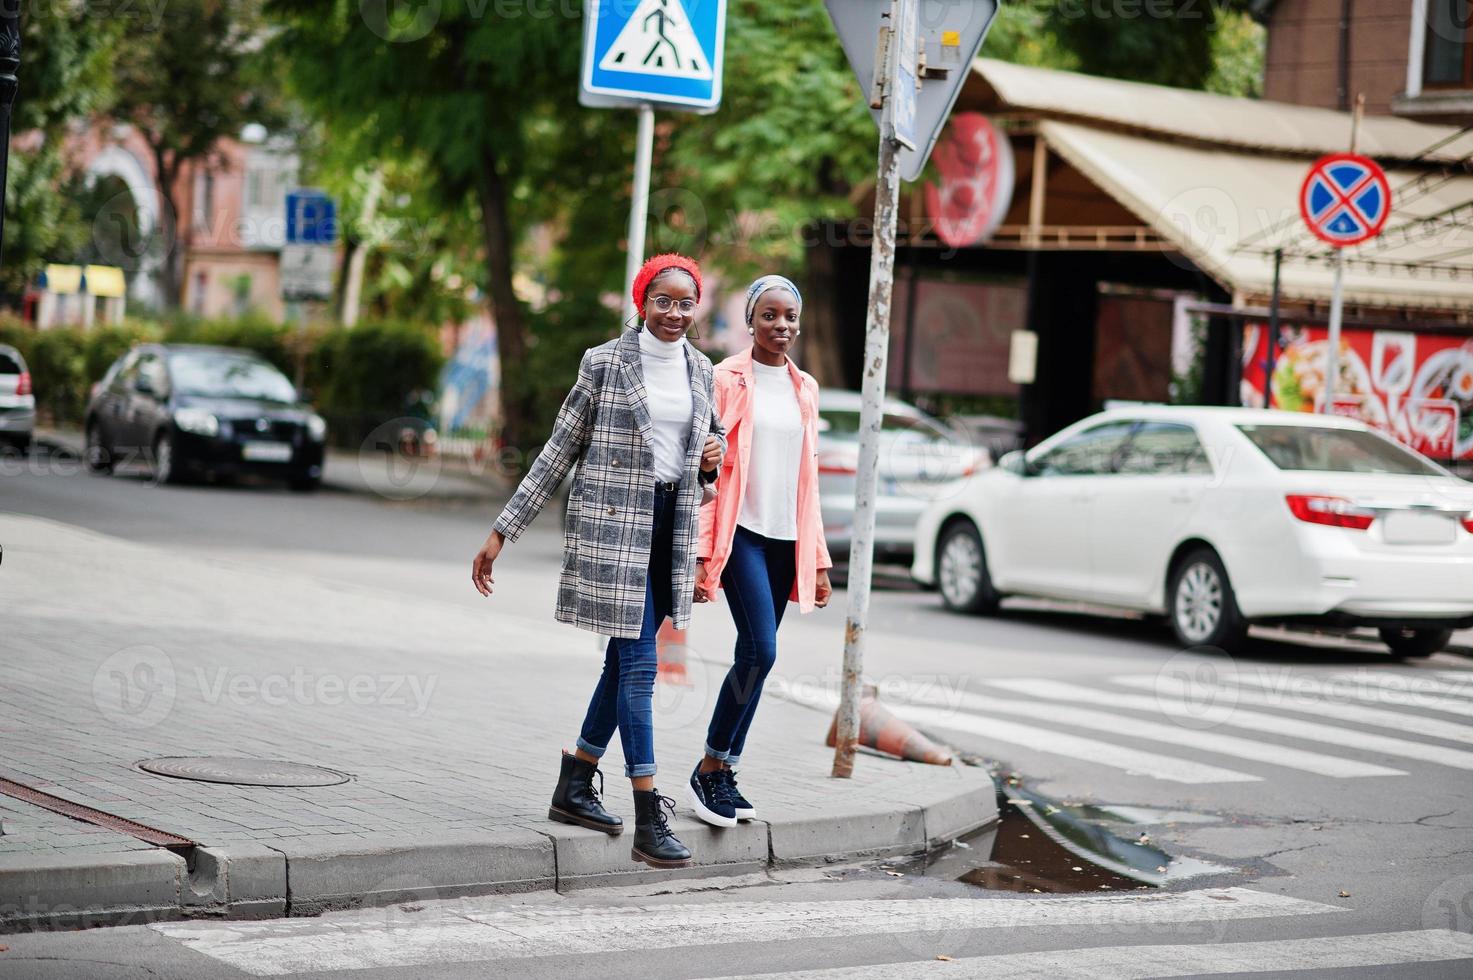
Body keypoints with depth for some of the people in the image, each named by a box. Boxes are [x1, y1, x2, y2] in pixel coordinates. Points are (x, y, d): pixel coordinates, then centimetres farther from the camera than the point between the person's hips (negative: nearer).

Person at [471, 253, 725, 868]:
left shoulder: (700, 370, 10)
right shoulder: (606, 362, -6)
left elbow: (712, 435, 26)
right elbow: (561, 449, -3)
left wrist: (714, 454, -1)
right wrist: (503, 531, -4)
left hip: (671, 526, 6)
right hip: (613, 523, -6)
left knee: (624, 663, 11)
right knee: (639, 664, -10)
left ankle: (573, 789, 25)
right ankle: (650, 822, -10)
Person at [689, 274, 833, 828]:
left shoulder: (805, 388, 14)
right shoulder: (728, 379, -2)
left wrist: (818, 560, 14)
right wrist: (700, 553, -11)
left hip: (785, 539, 5)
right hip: (741, 533, -5)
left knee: (756, 657, 4)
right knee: (760, 652, -16)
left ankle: (725, 775, 10)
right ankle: (708, 769, -4)